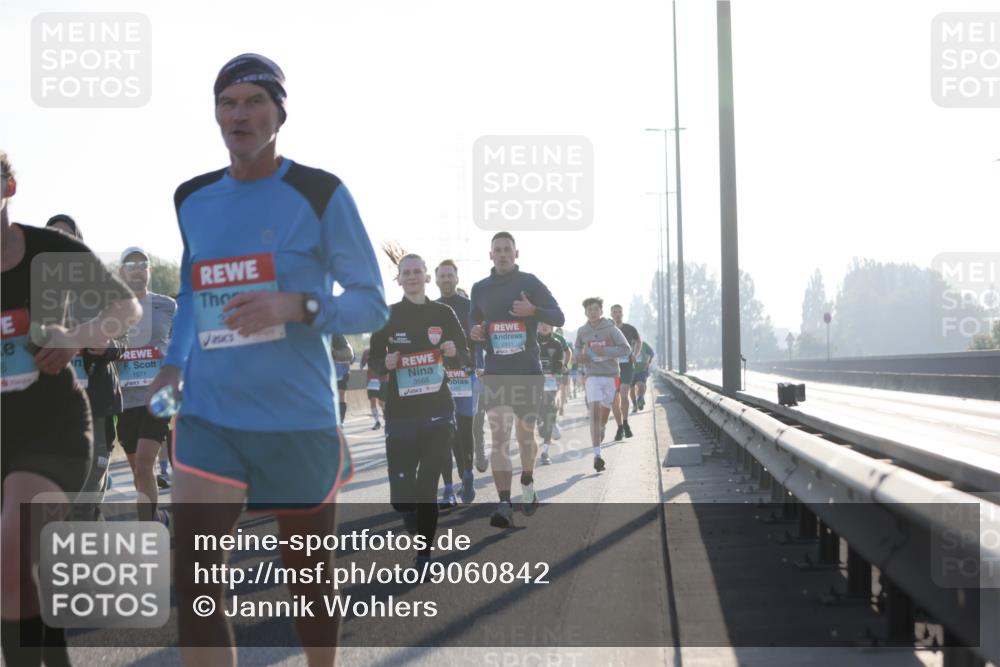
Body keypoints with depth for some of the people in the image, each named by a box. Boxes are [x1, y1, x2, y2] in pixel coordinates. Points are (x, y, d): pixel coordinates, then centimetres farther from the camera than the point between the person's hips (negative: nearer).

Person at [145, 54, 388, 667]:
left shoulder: (321, 194, -6)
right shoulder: (191, 200, 8)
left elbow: (372, 306, -6)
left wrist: (297, 306, -25)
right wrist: (175, 363, 9)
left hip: (299, 418, -3)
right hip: (208, 417, 3)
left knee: (310, 577, 13)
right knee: (195, 585, -11)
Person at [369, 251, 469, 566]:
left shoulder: (443, 313, 5)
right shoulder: (388, 315, 3)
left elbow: (465, 359, 10)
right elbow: (373, 360, 9)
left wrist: (453, 353, -12)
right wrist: (385, 363, -13)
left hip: (437, 411, 0)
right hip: (400, 413, 0)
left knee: (427, 486, -3)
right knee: (401, 491, -3)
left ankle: (424, 553, 7)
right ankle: (413, 518, 31)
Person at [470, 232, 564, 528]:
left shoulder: (530, 283, 0)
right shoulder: (480, 289, 8)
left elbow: (559, 318, -2)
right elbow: (473, 321, 21)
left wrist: (533, 310, -21)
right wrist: (474, 331, -3)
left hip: (528, 371, -1)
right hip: (495, 372, 1)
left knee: (526, 434, 13)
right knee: (499, 438, -12)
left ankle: (527, 483, 41)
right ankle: (504, 506, -19)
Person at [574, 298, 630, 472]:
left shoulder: (611, 329, -5)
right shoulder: (582, 331, 3)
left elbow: (625, 348, -10)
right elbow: (577, 346, 21)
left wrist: (604, 351, -20)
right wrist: (579, 355, -2)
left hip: (610, 375, 0)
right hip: (592, 376, 0)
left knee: (604, 413, 12)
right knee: (594, 412, -15)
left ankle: (601, 429, 50)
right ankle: (597, 455, -19)